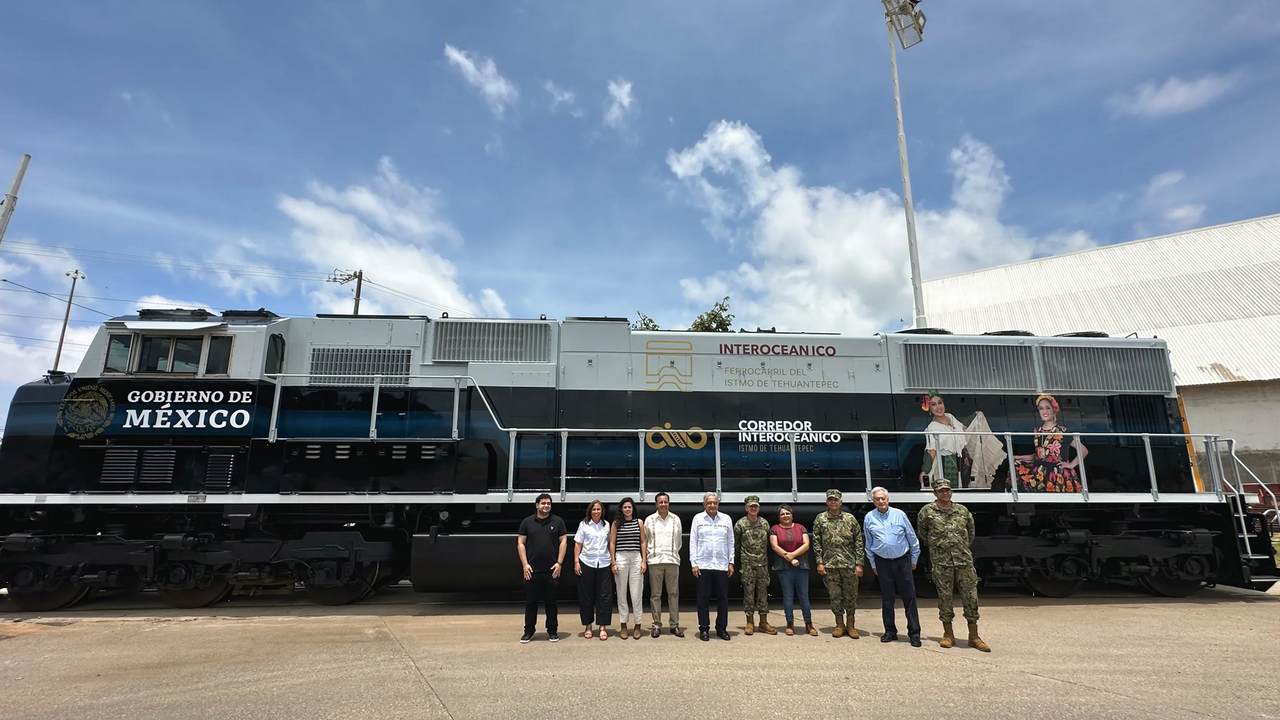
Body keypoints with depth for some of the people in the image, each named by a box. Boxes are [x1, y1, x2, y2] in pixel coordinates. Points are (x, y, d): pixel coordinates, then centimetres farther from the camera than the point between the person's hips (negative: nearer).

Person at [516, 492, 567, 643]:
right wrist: (525, 564, -4)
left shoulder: (558, 521, 5)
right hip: (532, 570, 0)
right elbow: (520, 543, 4)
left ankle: (552, 631, 19)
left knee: (551, 601, 8)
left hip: (551, 570, 0)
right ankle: (529, 631, 20)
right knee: (530, 601, 8)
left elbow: (563, 541, 3)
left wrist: (559, 563, -4)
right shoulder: (527, 522, 5)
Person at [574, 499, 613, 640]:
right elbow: (578, 544, 2)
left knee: (604, 595, 0)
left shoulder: (607, 525, 7)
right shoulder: (583, 524, 2)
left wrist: (613, 559, 4)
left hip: (603, 564, 1)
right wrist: (576, 562, -4)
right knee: (586, 596, 5)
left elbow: (610, 544, 11)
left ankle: (603, 627, 8)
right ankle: (587, 626, 18)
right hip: (586, 563, -1)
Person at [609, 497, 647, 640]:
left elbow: (643, 542, 8)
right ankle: (623, 626, 16)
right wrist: (613, 563, -2)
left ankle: (637, 625, 11)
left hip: (636, 558, 0)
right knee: (622, 593, 6)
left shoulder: (639, 522, 7)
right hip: (621, 558, 0)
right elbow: (612, 543, 4)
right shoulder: (616, 523, 5)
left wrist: (644, 561, 1)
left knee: (636, 594, 0)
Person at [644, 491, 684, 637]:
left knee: (673, 593, 4)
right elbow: (644, 540, 10)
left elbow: (679, 540, 11)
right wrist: (648, 554, 6)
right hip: (655, 561, -1)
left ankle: (675, 625, 11)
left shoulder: (676, 519, 5)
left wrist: (674, 553, 10)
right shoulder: (649, 520, 3)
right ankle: (657, 625, 12)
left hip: (672, 560, 1)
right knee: (655, 594, 4)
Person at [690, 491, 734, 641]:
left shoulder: (726, 519, 7)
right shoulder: (698, 518, 3)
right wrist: (694, 563, -3)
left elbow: (731, 542, 9)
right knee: (703, 598, 3)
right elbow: (693, 542, 2)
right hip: (703, 565, -1)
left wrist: (731, 562, 4)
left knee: (722, 598, 7)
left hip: (722, 565, 2)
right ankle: (703, 629, 13)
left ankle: (721, 628, 18)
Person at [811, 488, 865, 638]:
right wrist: (819, 562, -4)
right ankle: (840, 625, 19)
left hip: (849, 564, 0)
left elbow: (858, 542, 2)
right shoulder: (820, 519, 4)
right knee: (835, 596, 6)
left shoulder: (850, 518, 3)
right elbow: (816, 543, 3)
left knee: (851, 595, 6)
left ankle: (850, 625, 19)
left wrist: (859, 564, -4)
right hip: (830, 565, 0)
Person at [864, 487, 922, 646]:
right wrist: (873, 564, 11)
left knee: (909, 597, 0)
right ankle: (890, 631, 18)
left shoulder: (899, 514, -3)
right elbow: (868, 544, 9)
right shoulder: (869, 518, 1)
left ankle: (914, 633, 8)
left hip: (902, 561, -1)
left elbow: (912, 538, 5)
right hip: (882, 562, 1)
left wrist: (914, 559, 7)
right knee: (886, 598, 7)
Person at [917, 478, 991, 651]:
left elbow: (970, 532, 22)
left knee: (971, 597, 3)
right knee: (944, 597, 3)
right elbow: (922, 534, 12)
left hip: (964, 560, 2)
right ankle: (948, 635, 16)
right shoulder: (927, 511, -1)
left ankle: (974, 637, 14)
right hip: (941, 562, -2)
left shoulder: (963, 511, 8)